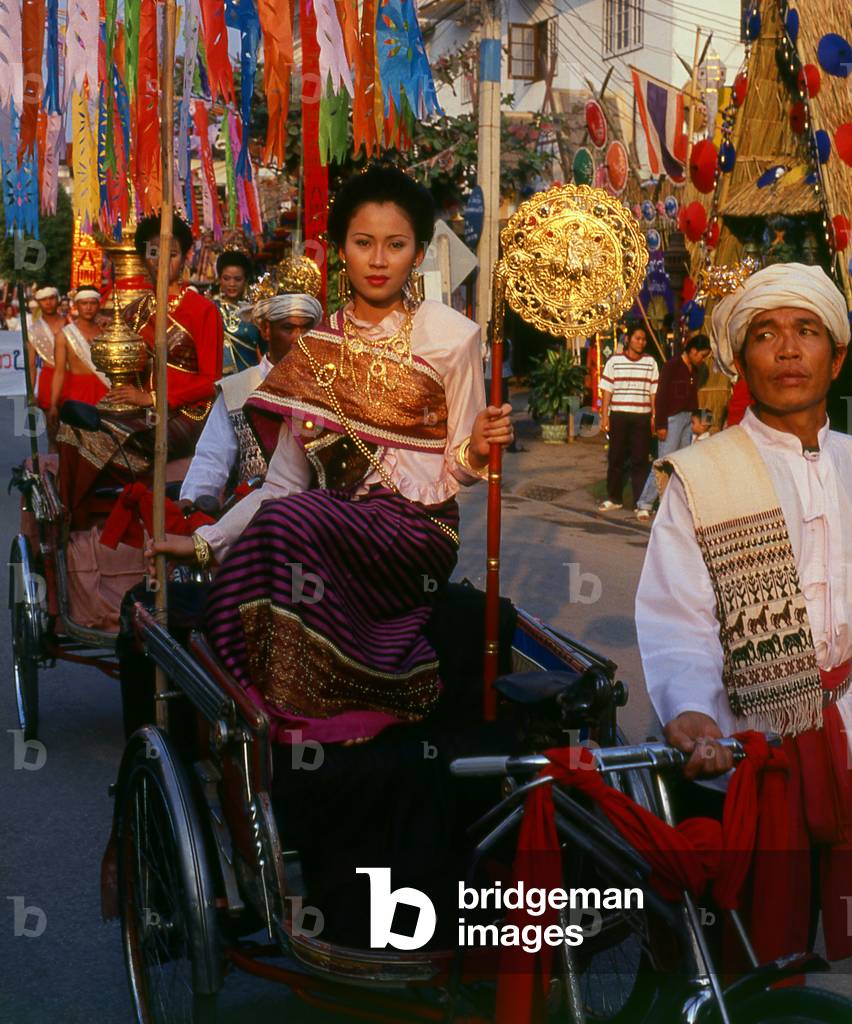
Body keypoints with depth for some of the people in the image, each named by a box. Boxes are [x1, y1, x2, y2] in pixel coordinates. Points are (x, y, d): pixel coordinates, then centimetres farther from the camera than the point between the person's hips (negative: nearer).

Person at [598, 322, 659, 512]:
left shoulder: (650, 362, 6)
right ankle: (614, 498, 19)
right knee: (616, 458, 7)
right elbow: (607, 390, 4)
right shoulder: (614, 361, 3)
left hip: (642, 417, 0)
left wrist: (654, 416, 2)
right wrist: (604, 416, 0)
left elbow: (654, 392, 7)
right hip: (618, 416, 0)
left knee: (640, 460, 0)